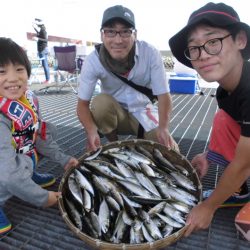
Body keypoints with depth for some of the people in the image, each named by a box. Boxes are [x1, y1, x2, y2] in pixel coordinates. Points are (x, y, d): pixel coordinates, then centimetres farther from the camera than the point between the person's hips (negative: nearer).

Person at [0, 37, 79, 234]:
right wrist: (42, 198, -25)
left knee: (50, 129, -2)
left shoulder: (29, 98, -13)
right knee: (24, 164, -34)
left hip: (24, 153, 7)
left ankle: (30, 175, 12)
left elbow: (41, 135, 0)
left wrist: (63, 159, -1)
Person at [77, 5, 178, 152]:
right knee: (100, 102, -32)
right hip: (113, 114, 0)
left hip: (143, 111, 0)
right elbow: (83, 103, -19)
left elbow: (164, 96, -20)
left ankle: (144, 139, 18)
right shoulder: (93, 60, -21)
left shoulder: (150, 53, -22)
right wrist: (91, 130, -39)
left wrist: (163, 128, -38)